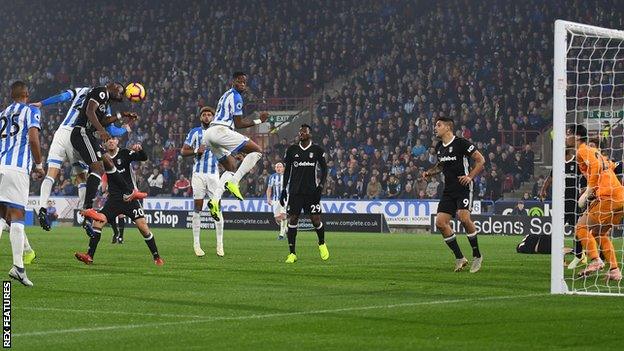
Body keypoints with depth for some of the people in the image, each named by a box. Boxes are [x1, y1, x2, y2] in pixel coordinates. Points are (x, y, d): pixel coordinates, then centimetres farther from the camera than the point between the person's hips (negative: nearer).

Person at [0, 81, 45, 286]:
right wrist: (39, 165, 2)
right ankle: (18, 266, -12)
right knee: (17, 214, -6)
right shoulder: (31, 111, 6)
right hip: (17, 168, -5)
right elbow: (33, 140, -7)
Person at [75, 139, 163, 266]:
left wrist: (139, 150, -37)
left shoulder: (124, 153, -5)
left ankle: (157, 257, 4)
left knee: (142, 226, -10)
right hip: (114, 198, 3)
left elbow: (144, 158, -17)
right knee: (97, 221, -11)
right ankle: (89, 256, -8)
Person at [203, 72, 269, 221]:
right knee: (257, 151, -7)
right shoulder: (236, 97, -3)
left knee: (231, 168, 19)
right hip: (221, 131, -10)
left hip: (209, 135, 10)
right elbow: (238, 124, -6)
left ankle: (215, 199, 0)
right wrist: (258, 121, 2)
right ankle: (234, 182, -17)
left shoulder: (226, 95, 27)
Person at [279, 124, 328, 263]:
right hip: (295, 191, 1)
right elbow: (287, 171, 12)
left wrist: (321, 185, -5)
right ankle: (292, 253, 0)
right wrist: (284, 189, 6)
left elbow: (324, 168, 8)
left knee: (316, 220, -4)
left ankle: (322, 244, 25)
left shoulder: (317, 150, 3)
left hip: (311, 191, -1)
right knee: (292, 220, -5)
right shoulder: (292, 150, 7)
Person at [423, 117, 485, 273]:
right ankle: (460, 258, 4)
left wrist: (470, 177, -16)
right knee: (440, 222, -5)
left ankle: (477, 255, -8)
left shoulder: (461, 143, -10)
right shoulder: (439, 147, 12)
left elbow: (480, 160, -8)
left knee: (464, 218, -25)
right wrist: (429, 172, 13)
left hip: (463, 187, -7)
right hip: (448, 190, 7)